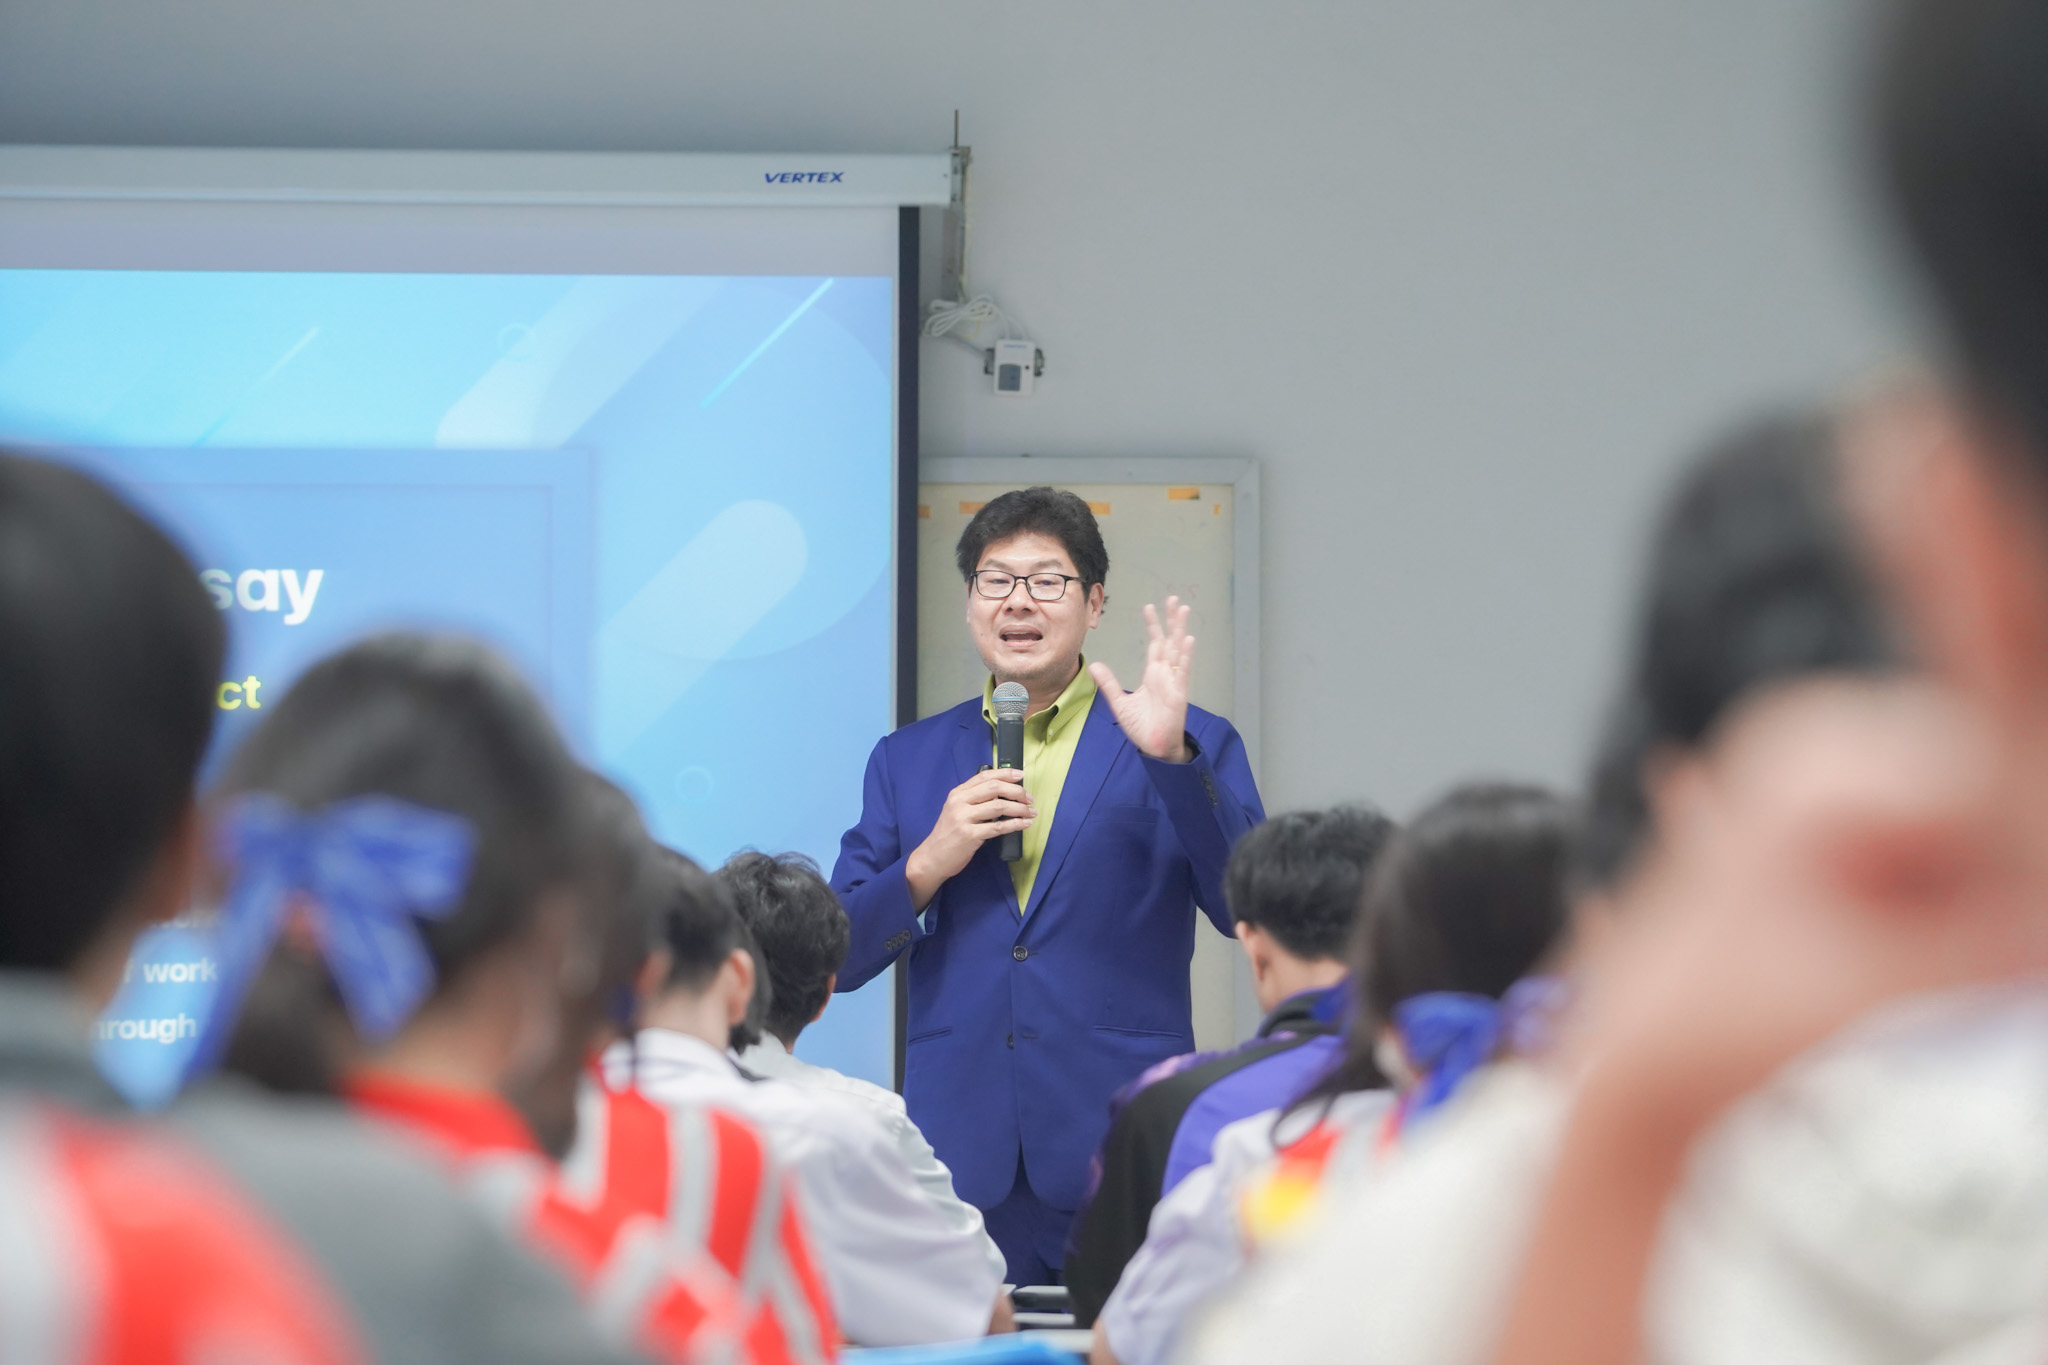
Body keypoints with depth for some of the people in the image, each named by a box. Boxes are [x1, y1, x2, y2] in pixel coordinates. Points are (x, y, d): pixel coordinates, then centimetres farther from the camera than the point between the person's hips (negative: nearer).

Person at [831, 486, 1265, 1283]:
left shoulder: (1188, 748, 7)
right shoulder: (907, 761, 15)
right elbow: (840, 960, 11)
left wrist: (1170, 756, -16)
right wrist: (929, 864, -6)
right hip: (961, 1158, 2)